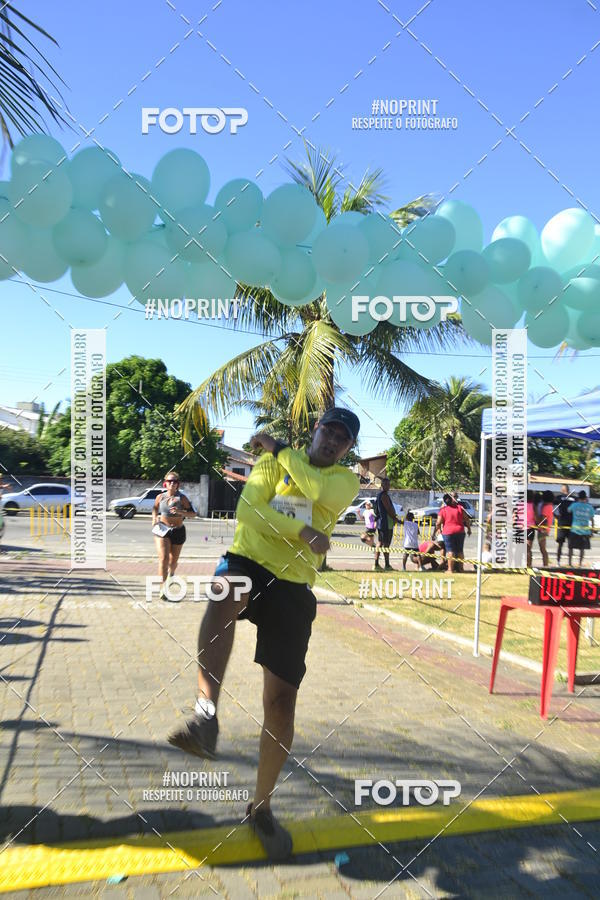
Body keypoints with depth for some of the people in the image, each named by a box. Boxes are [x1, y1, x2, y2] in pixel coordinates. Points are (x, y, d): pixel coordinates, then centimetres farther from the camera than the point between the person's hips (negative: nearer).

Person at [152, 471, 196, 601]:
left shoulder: (182, 498, -6)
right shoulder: (160, 497, 0)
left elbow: (193, 513, -9)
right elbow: (155, 508, 20)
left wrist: (180, 512, -24)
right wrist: (154, 518, 2)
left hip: (178, 531, 1)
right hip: (162, 531, -1)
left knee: (173, 559, 16)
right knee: (163, 558, -17)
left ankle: (171, 573, 53)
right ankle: (163, 589, -17)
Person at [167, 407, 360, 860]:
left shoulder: (347, 479, 7)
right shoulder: (275, 460, 7)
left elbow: (321, 492, -18)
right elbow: (248, 510, -10)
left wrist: (281, 449, -10)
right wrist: (304, 532, -21)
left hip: (293, 586, 1)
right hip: (249, 560, 0)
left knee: (281, 698, -2)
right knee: (226, 593, -40)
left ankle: (261, 807, 18)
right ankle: (206, 714, -41)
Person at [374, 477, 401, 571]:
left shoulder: (379, 495, 18)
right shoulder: (384, 495, -14)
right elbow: (389, 510, -18)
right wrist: (397, 520, -11)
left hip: (380, 522, 10)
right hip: (386, 523, -10)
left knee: (379, 543, 11)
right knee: (386, 544, -7)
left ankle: (376, 564, 12)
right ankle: (387, 565, -5)